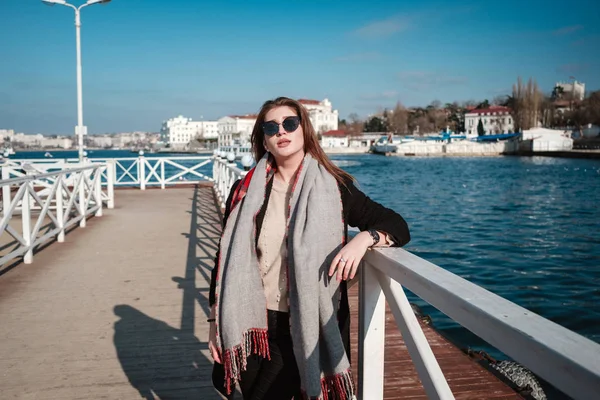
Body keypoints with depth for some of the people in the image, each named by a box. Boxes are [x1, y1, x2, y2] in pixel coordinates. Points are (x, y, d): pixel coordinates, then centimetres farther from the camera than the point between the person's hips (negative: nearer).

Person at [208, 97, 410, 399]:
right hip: (254, 325, 2)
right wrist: (216, 322, 5)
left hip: (310, 325, -2)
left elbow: (397, 227, -2)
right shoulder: (245, 191, 1)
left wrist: (364, 238, -23)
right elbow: (226, 258, 5)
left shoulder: (335, 189, -5)